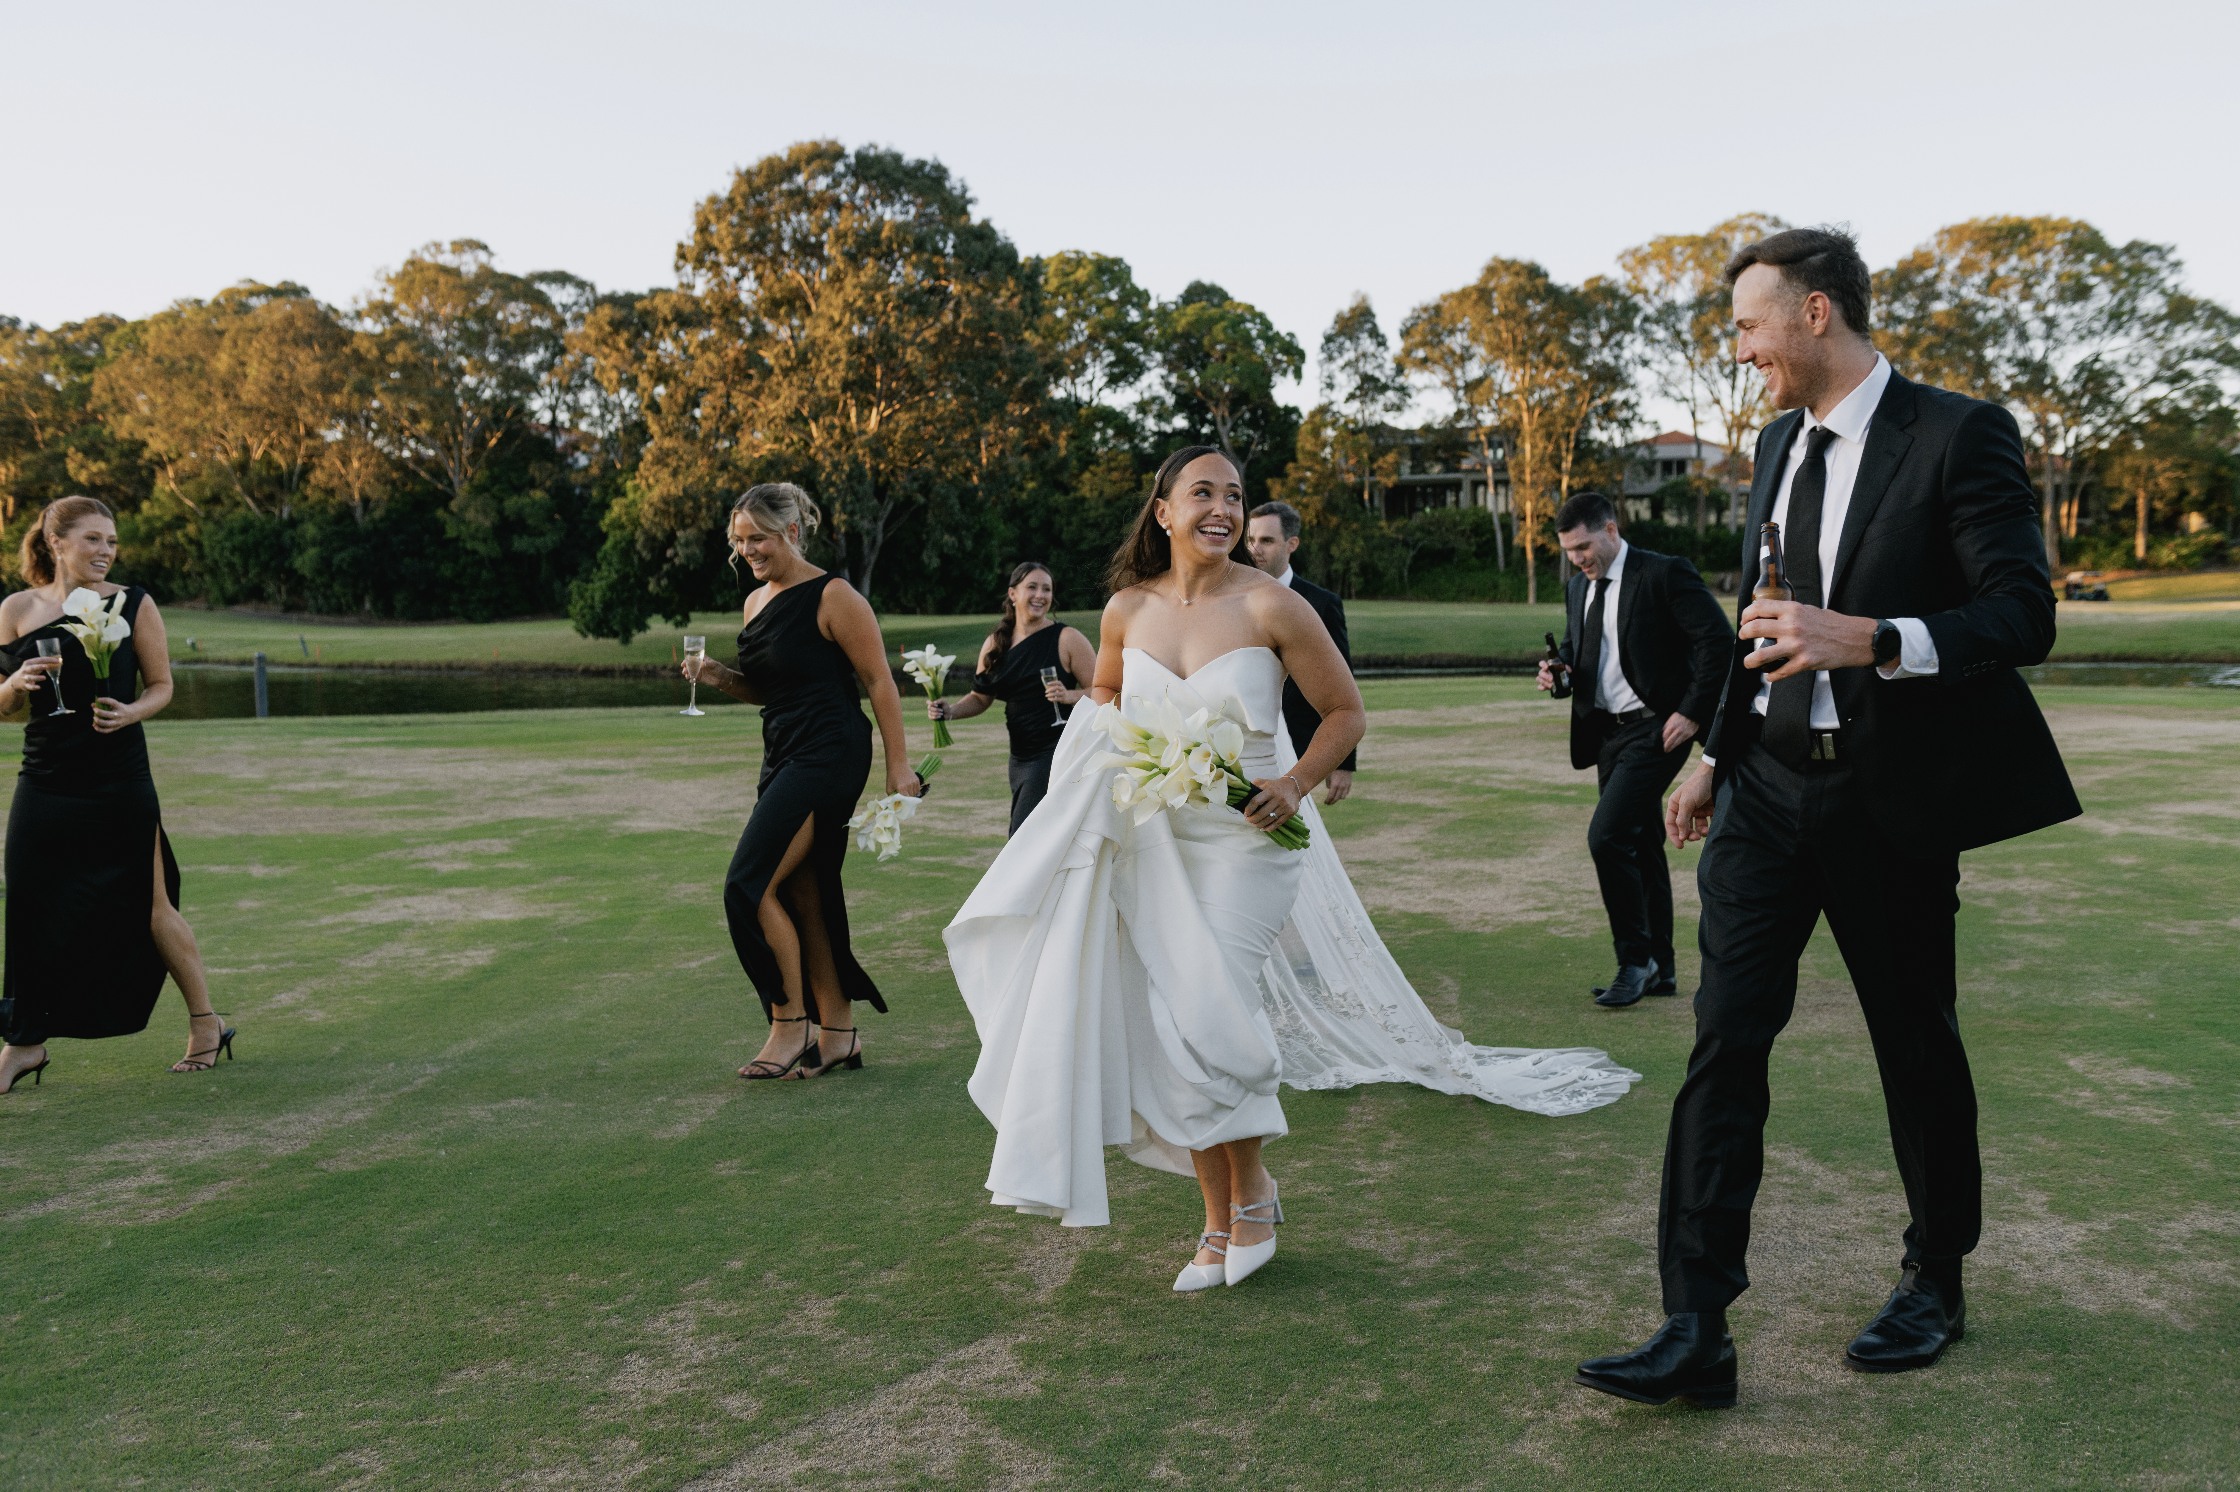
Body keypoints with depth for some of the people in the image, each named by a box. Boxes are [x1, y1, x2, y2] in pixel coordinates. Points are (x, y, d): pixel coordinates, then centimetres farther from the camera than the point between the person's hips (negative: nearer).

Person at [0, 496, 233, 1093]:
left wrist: (129, 713, -15)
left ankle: (206, 1022, 18)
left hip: (120, 785, -2)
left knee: (151, 908, 3)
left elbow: (161, 686, 5)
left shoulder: (133, 604, -1)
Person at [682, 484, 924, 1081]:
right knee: (804, 897, 9)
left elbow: (879, 680, -9)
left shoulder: (832, 597, -10)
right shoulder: (754, 603, 14)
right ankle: (838, 1035, 18)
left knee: (750, 885, -12)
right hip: (784, 756, 9)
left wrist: (898, 765, -12)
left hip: (828, 755, -9)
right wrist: (720, 676, 4)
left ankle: (788, 1027, -1)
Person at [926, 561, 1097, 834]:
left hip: (1056, 752, -6)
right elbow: (981, 698, 17)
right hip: (1021, 755, 7)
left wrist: (1069, 696, -23)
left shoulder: (1066, 639, -6)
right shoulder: (996, 644, 9)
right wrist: (950, 711, -1)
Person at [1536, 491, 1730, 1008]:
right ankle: (1659, 970, 21)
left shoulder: (1665, 574, -11)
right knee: (1641, 846, 12)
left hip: (1656, 730, -8)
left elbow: (1719, 640, -14)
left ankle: (1635, 959, -4)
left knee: (1607, 835, -18)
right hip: (1608, 732, 8)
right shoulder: (1577, 588, 12)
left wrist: (1694, 712, -17)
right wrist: (1558, 674, 1)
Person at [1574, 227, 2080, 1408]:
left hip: (1892, 797, -5)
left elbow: (2023, 615, -15)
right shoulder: (1778, 445, 12)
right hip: (1768, 788, 5)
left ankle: (1935, 1284, 34)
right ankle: (1696, 1330, -2)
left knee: (1916, 1043, 11)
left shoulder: (1958, 435, -9)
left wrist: (1872, 638, -30)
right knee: (1724, 1041, -4)